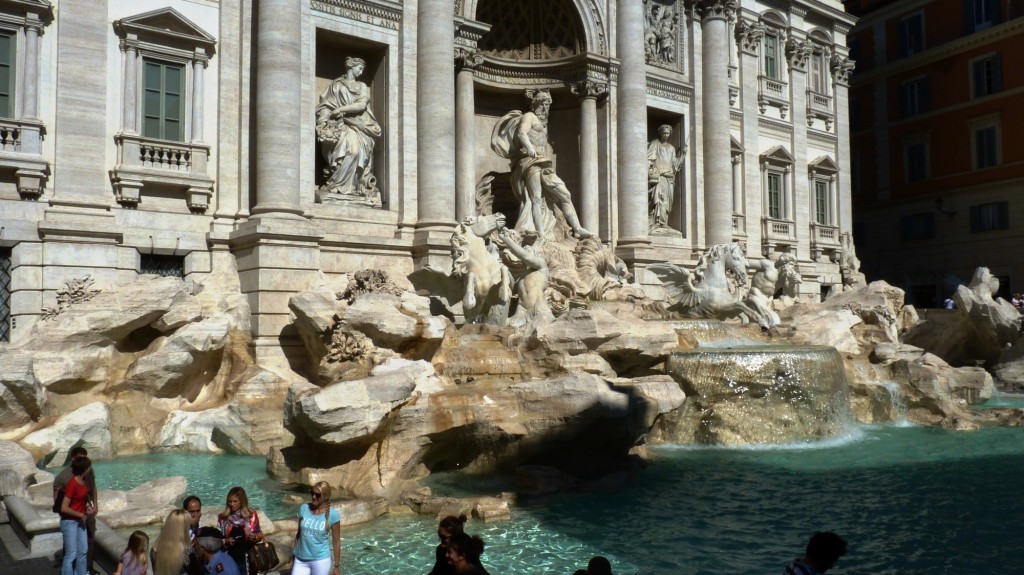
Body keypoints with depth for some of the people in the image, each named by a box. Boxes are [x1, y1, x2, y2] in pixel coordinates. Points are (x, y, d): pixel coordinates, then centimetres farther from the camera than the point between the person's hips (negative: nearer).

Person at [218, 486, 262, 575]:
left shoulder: (251, 515, -2)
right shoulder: (222, 517, 2)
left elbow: (259, 534, 3)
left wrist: (254, 537, -17)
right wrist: (226, 541, -13)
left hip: (248, 558, -1)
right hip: (230, 558, 1)